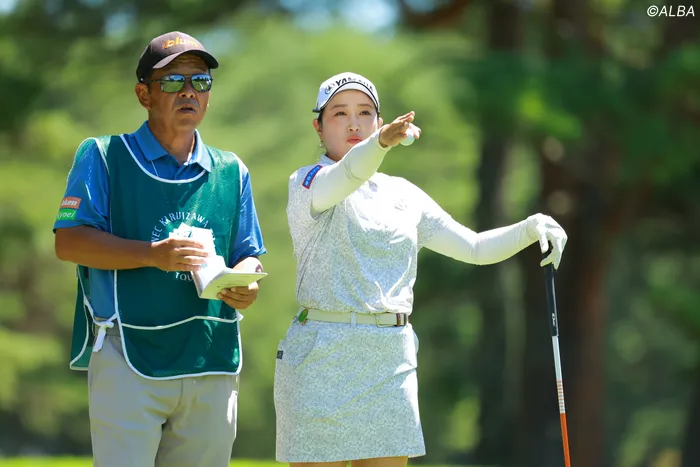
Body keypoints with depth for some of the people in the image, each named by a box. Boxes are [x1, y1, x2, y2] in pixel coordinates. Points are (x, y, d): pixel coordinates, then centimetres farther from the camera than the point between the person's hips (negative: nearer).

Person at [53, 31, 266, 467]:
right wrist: (153, 255, -19)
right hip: (127, 357, -4)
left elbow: (248, 256, 18)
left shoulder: (232, 172, 18)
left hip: (212, 363, 4)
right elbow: (69, 242, -6)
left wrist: (246, 285, -8)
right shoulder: (104, 156, 4)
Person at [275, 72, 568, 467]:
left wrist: (531, 228, -1)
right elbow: (342, 178, -26)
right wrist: (381, 143, -47)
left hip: (392, 360, 5)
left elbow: (475, 248, 17)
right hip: (322, 356, -5)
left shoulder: (404, 194, 15)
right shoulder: (308, 183, -2)